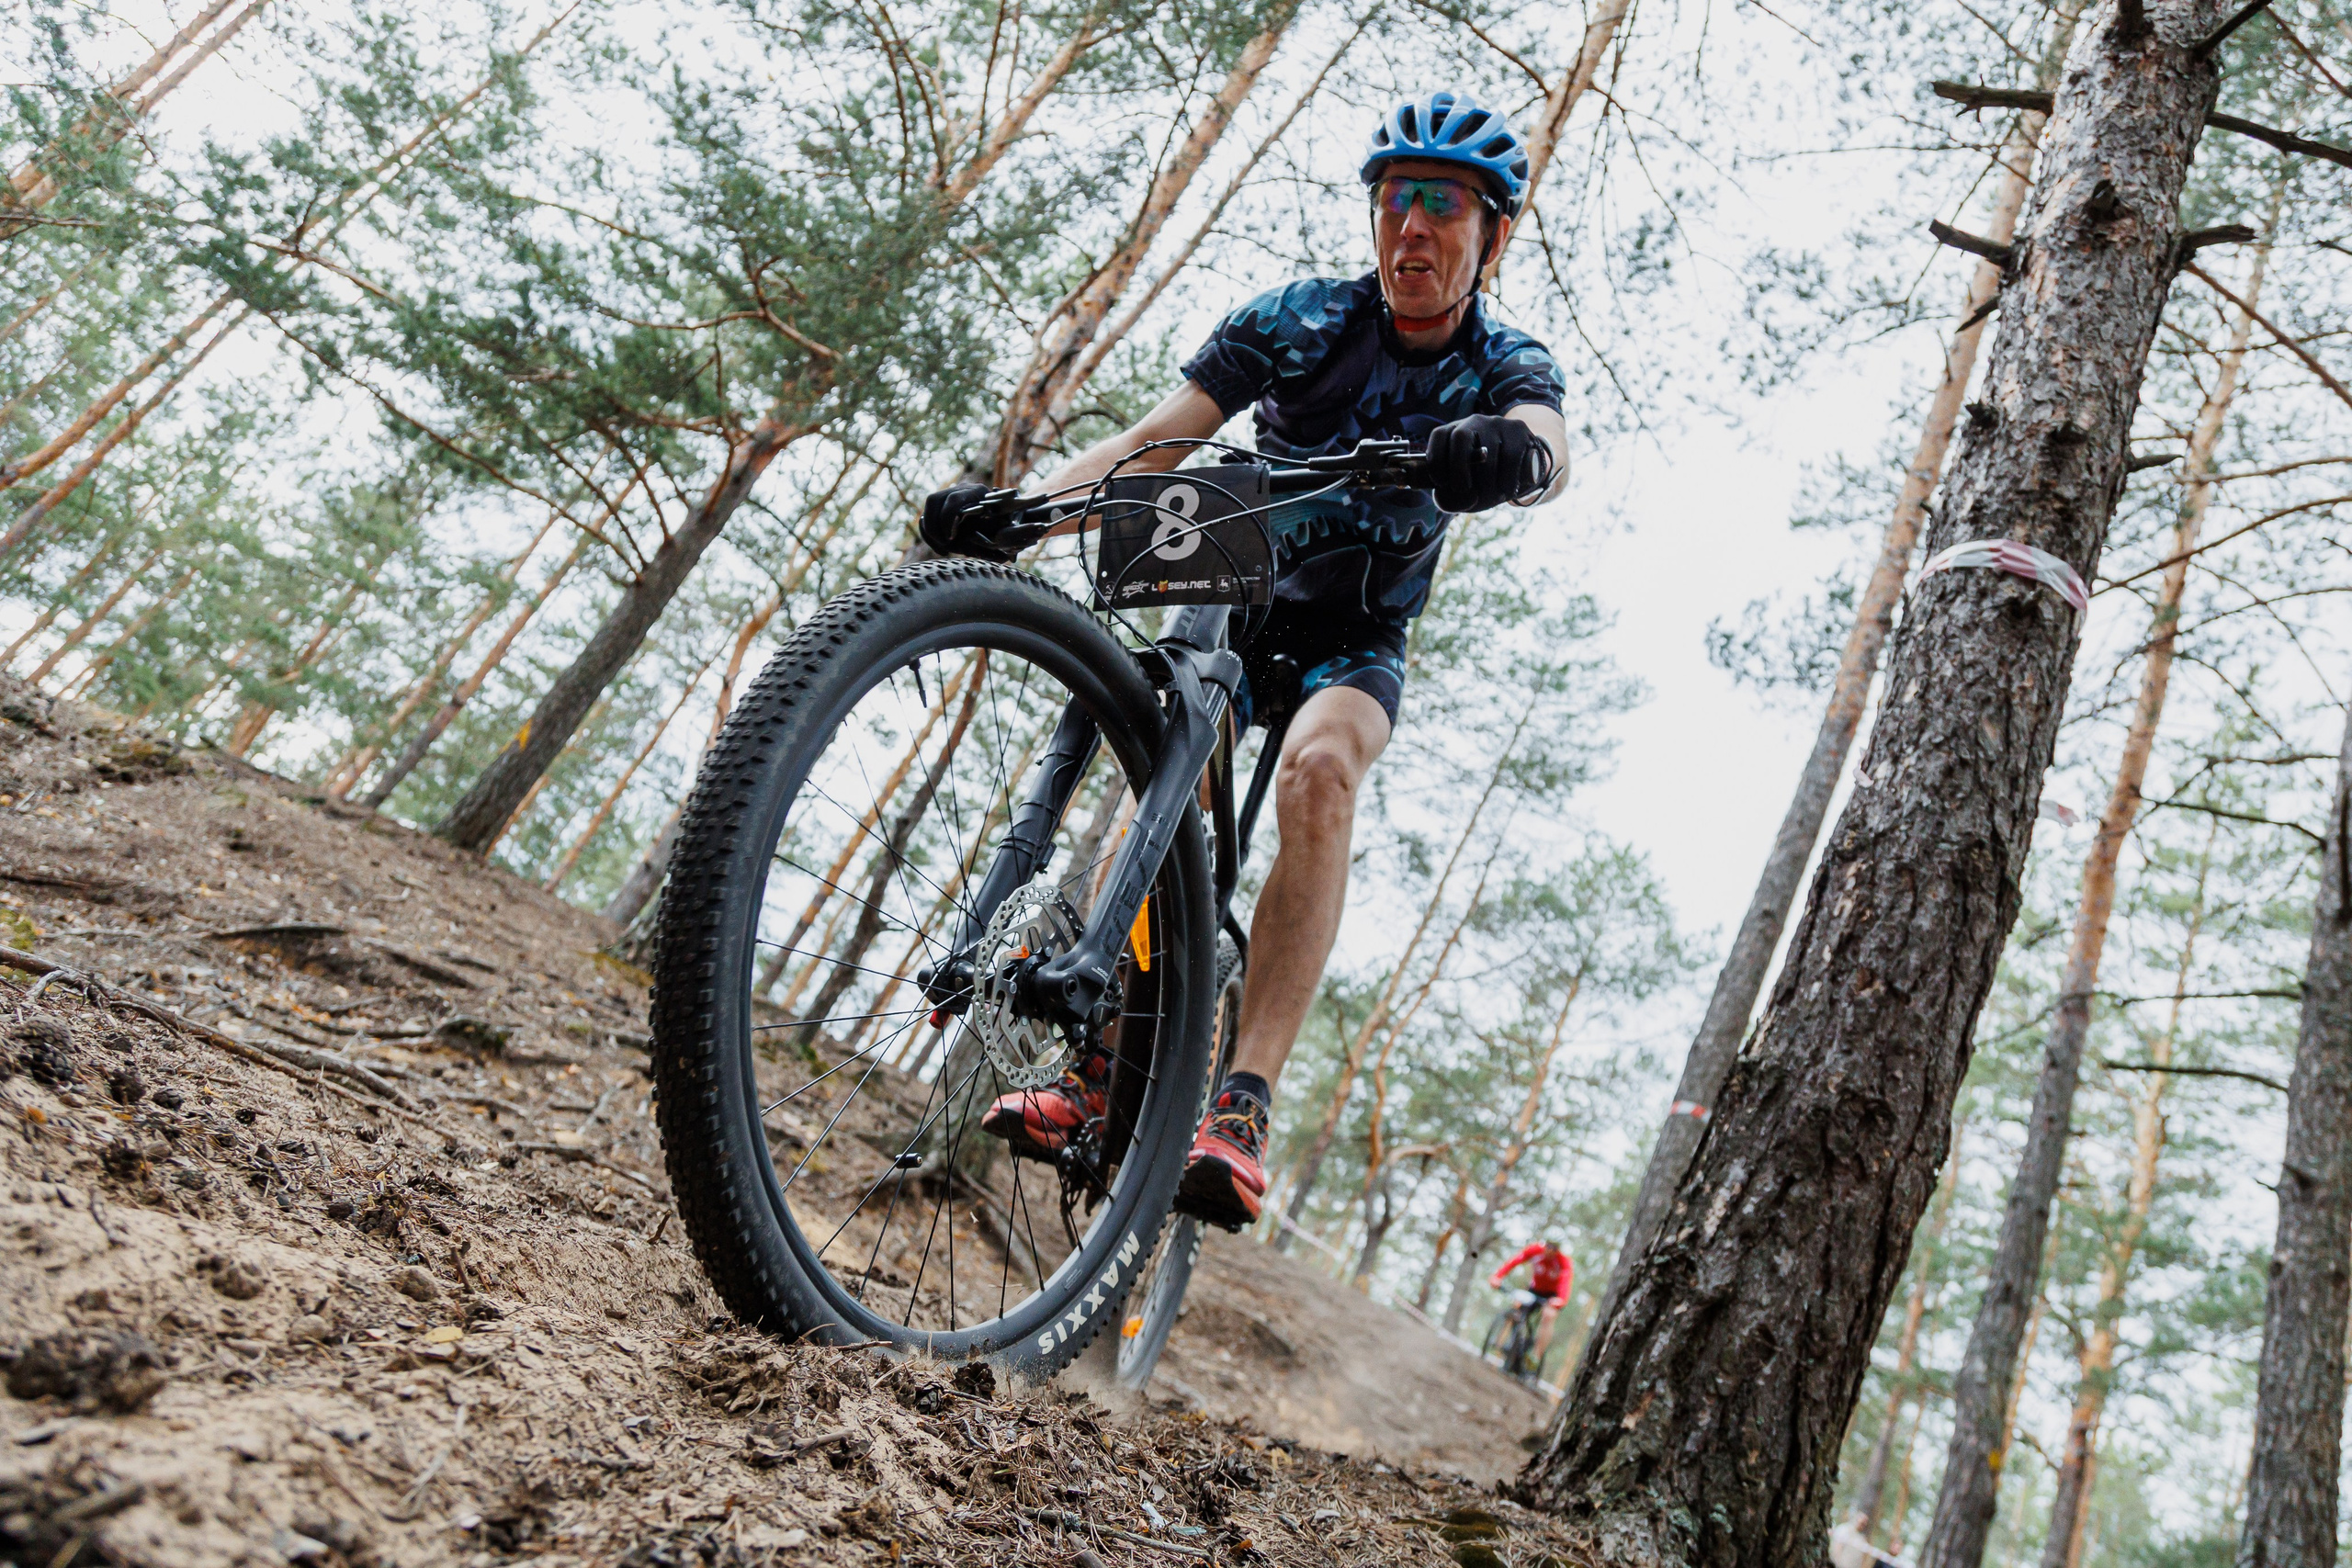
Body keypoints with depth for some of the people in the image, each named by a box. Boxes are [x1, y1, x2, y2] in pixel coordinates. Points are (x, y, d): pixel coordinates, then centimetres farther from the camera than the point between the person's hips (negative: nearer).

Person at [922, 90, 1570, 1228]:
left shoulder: (1505, 367, -7)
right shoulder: (1298, 319, -6)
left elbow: (1548, 453, -31)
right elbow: (1151, 442, -15)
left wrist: (1511, 453, -57)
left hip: (1357, 643, -1)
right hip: (1234, 602, 1)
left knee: (1318, 769, -33)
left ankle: (1243, 1104, -37)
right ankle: (1102, 1070, -19)